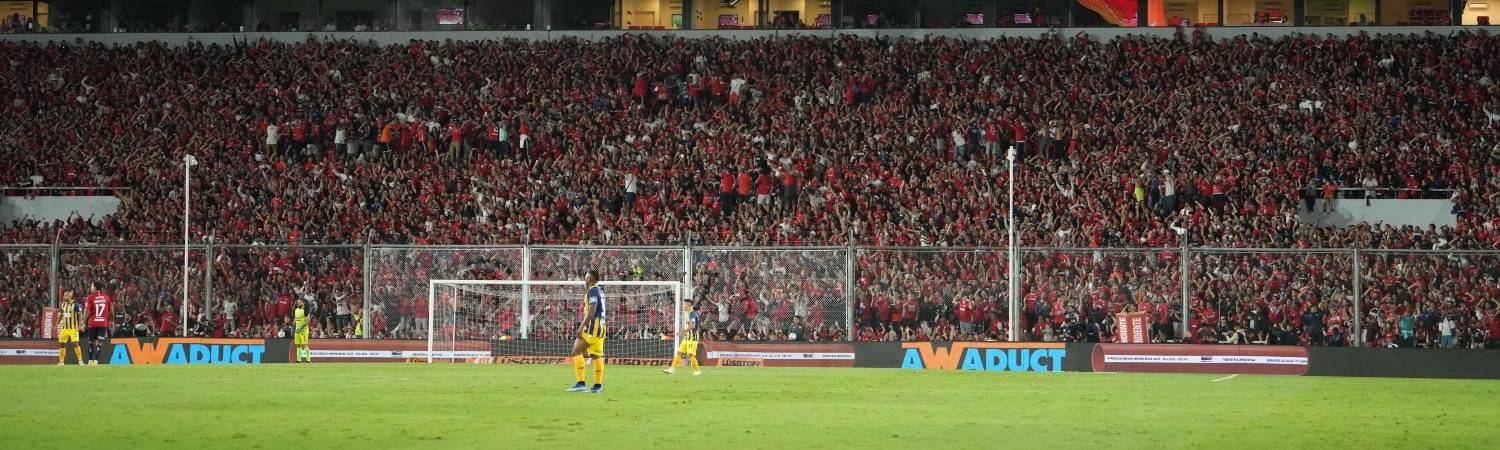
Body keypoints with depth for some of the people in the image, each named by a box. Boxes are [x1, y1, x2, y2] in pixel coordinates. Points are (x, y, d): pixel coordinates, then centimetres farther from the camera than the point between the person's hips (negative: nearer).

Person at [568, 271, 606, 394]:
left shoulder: (593, 291, -11)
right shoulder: (600, 291, 18)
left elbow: (592, 311, -20)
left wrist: (582, 326, -22)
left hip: (593, 326, -10)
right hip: (600, 326, 10)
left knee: (576, 351, -9)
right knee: (597, 355, 8)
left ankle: (581, 383, -16)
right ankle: (598, 385, 7)